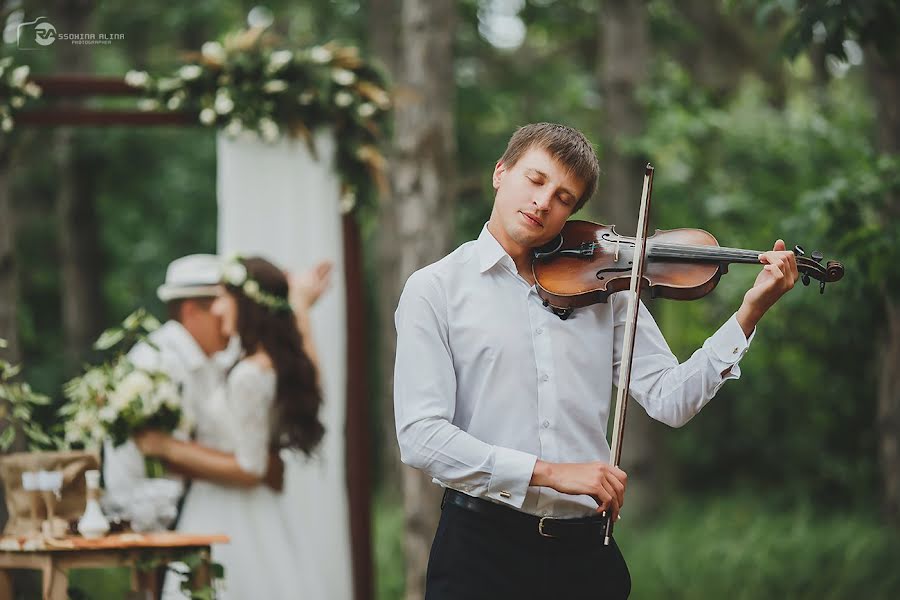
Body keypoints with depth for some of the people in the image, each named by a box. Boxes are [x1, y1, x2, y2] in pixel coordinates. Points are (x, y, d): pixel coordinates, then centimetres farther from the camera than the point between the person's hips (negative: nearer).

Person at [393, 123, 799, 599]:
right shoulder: (434, 289, -3)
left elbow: (669, 400, 1)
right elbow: (420, 436, -13)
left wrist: (750, 311, -9)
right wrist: (550, 472, -21)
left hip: (587, 550, 3)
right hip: (483, 549, -3)